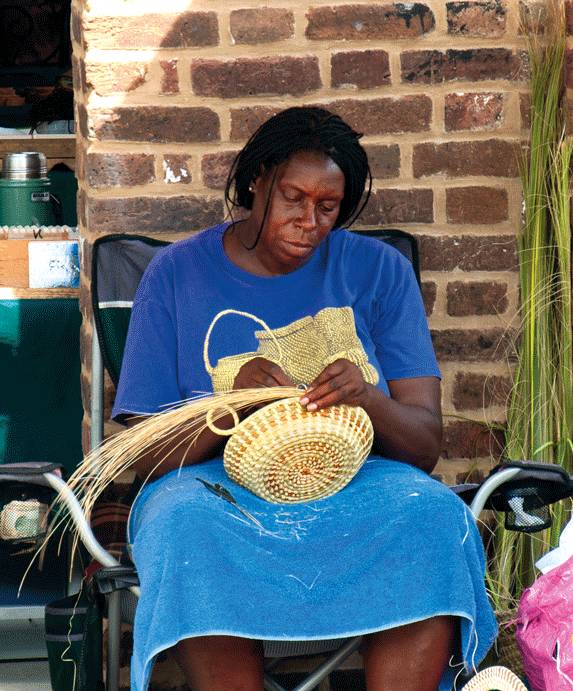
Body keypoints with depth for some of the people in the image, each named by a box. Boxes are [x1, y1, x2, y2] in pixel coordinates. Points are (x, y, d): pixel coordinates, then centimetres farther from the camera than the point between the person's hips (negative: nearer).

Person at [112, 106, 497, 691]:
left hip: (357, 485, 1)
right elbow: (148, 455, 1)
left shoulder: (378, 271, 9)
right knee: (186, 523, -37)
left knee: (432, 515, -33)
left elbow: (425, 444, 4)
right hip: (219, 487, -1)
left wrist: (368, 399, -19)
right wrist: (233, 400, -18)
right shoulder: (177, 274, 6)